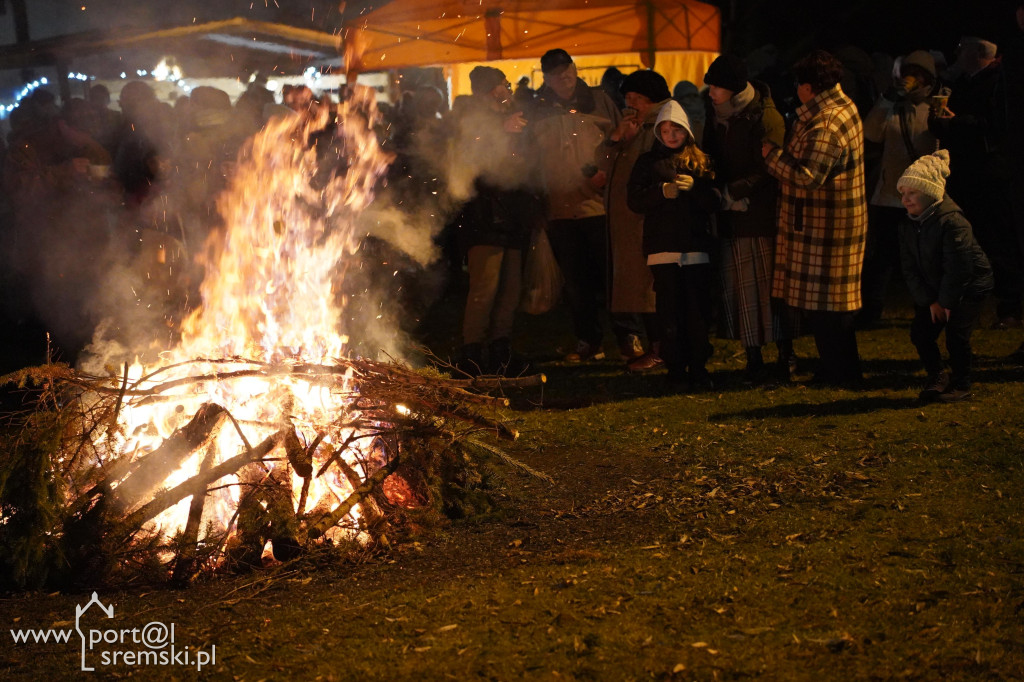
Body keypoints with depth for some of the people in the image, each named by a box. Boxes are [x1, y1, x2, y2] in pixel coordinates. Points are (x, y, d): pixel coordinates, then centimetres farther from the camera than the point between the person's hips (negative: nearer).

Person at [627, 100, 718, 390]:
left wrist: (694, 187, -12)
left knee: (698, 309, -3)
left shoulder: (701, 161, 13)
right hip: (663, 246, 0)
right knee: (670, 310, -2)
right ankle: (676, 369, 3)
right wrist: (663, 191, -12)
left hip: (696, 246, 0)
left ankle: (698, 367, 5)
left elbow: (713, 200, 7)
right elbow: (635, 200, 3)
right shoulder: (648, 162, 12)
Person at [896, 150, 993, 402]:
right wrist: (928, 301, -8)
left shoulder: (952, 222, -25)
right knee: (920, 333, -4)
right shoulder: (908, 225, -2)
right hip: (932, 291, 7)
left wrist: (946, 301, -19)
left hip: (969, 288, -7)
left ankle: (961, 385, 4)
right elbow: (910, 267, -1)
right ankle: (936, 378, 16)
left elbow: (958, 267, -24)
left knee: (956, 336, -15)